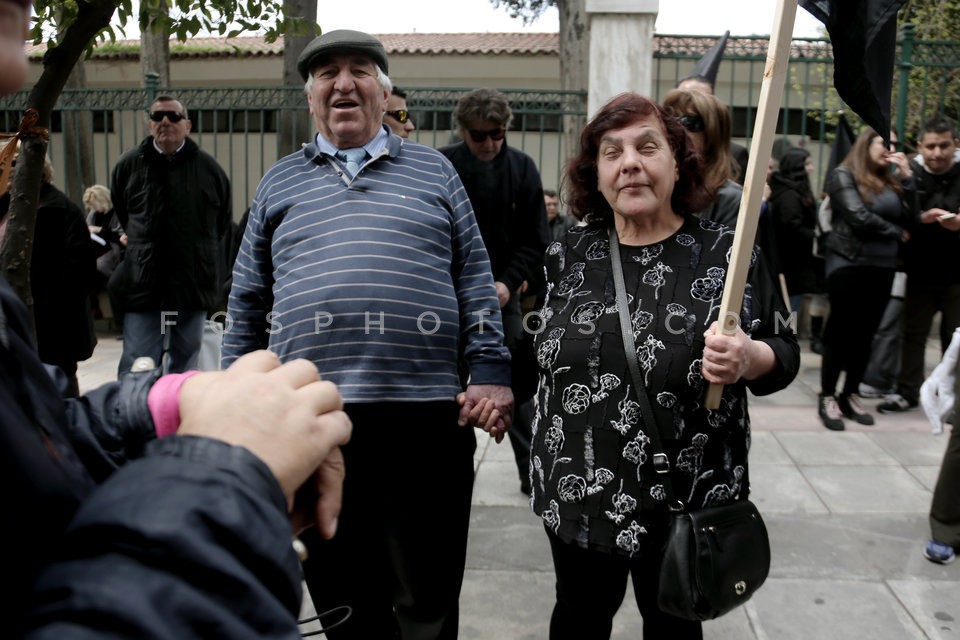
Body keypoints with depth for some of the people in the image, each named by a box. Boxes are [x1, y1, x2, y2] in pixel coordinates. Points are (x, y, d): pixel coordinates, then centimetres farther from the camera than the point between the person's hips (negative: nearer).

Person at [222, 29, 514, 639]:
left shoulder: (434, 171, 11)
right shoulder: (279, 183, 15)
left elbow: (475, 281, 7)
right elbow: (248, 302, 16)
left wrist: (492, 374, -3)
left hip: (425, 416, -1)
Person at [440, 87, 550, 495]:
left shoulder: (522, 168, -1)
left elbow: (536, 239, 1)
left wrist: (508, 282, -12)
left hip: (502, 292, 1)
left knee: (517, 383, 1)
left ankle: (531, 468, 13)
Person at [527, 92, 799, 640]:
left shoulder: (727, 256, -9)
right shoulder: (570, 255, 0)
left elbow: (785, 354, -4)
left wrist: (748, 359, -25)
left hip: (686, 501, -2)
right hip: (578, 495, 3)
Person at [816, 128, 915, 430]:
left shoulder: (890, 179, 16)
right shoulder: (843, 175, -2)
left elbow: (909, 217, 8)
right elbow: (859, 218, -12)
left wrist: (907, 176, 3)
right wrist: (897, 233, 1)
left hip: (882, 267, 6)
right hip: (848, 264, -6)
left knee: (865, 334, 8)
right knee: (840, 332, -3)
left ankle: (850, 395, 18)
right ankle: (827, 398, 5)